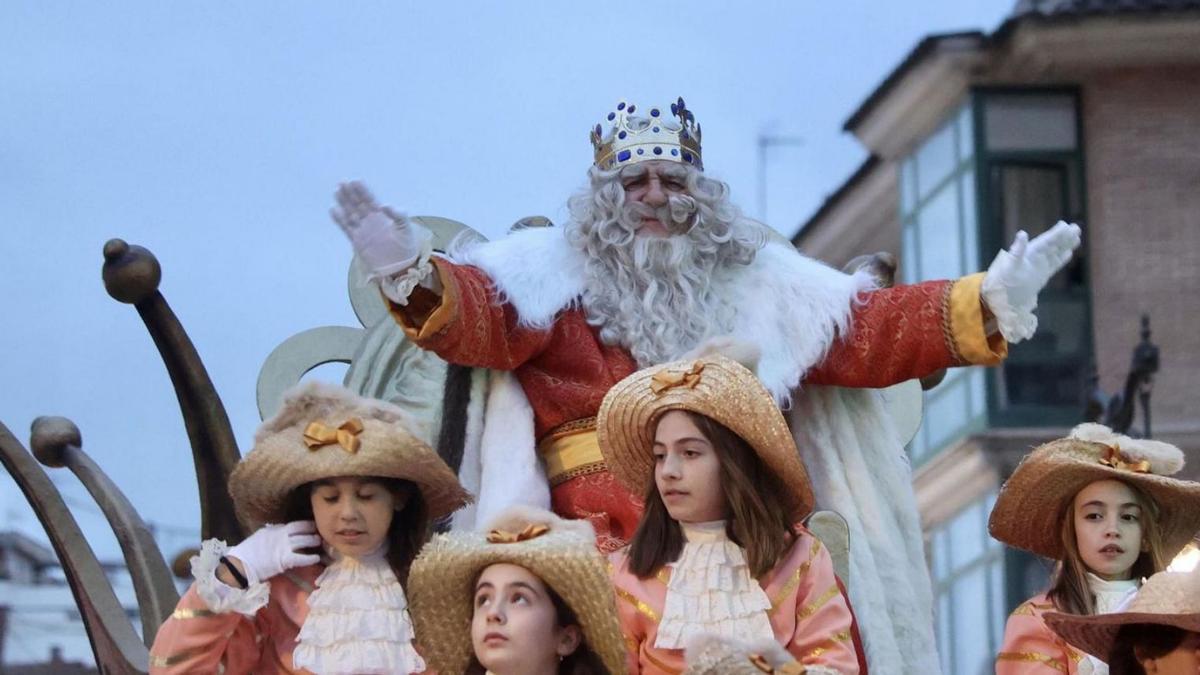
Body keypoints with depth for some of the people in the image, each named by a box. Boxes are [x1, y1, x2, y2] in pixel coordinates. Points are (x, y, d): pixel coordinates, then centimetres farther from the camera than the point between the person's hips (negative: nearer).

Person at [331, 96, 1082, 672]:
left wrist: (987, 306, 1)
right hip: (600, 534, -3)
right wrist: (415, 278, -29)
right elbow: (477, 314, -6)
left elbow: (873, 329, 15)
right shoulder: (550, 268, 12)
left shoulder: (761, 281, 21)